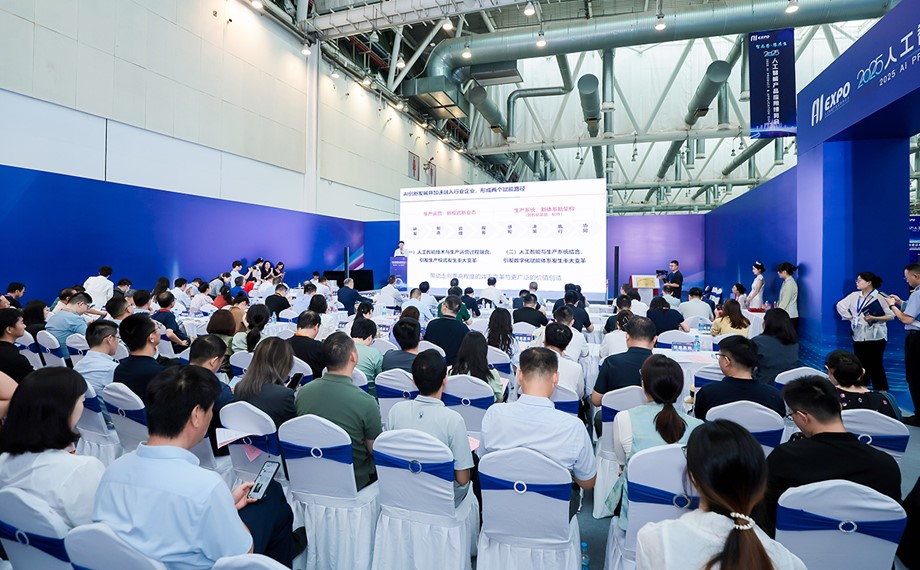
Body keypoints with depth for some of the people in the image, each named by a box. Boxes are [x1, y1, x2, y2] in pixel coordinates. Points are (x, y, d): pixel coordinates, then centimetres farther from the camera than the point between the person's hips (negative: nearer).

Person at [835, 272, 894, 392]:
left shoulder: (879, 298, -6)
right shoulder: (854, 296, 5)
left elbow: (891, 316, -6)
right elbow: (840, 305, 13)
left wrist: (875, 318, -19)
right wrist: (849, 317, 4)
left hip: (875, 337, -4)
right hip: (859, 336, 4)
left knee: (876, 365, -1)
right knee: (861, 365, 11)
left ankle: (882, 392, 9)